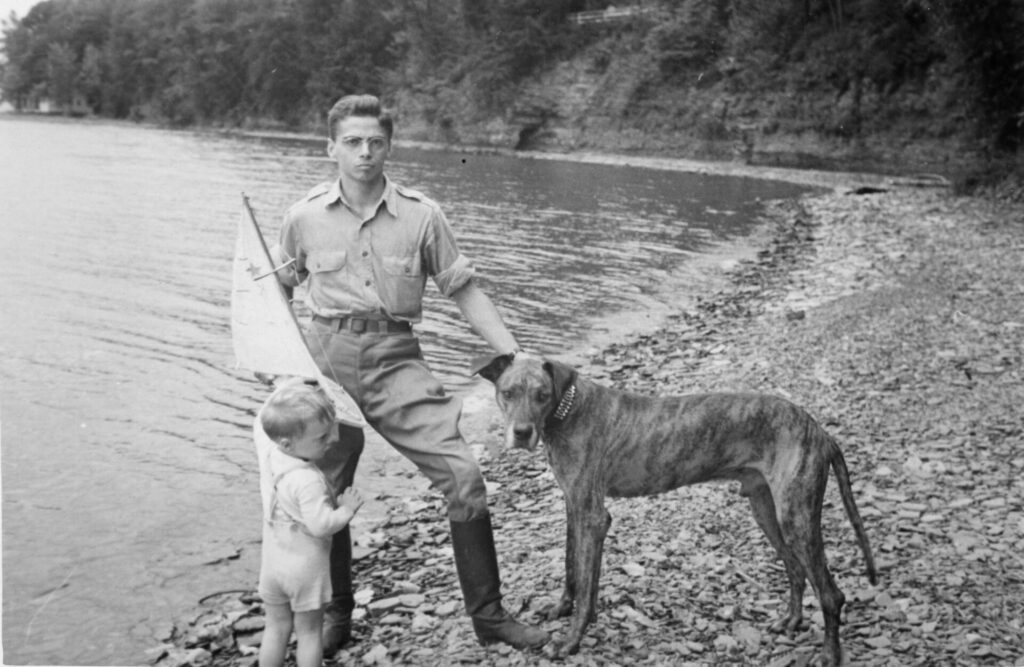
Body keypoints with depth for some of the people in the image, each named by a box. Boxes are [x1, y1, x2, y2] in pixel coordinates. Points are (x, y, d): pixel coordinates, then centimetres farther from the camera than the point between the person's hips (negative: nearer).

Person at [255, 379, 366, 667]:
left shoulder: (267, 450, -10)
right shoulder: (308, 480, -31)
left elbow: (261, 422, 9)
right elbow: (321, 525, -33)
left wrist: (284, 391, 10)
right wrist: (347, 508, -17)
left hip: (272, 564, 6)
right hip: (306, 567, -6)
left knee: (276, 628, 19)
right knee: (309, 632, 12)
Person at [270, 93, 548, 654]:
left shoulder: (421, 215, -2)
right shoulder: (304, 217, 1)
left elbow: (465, 291, 3)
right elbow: (276, 290, 15)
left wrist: (516, 358, -3)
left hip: (395, 357, -1)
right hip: (326, 355, 1)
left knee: (462, 473, -11)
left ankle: (487, 613, 4)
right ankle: (336, 614, 32)